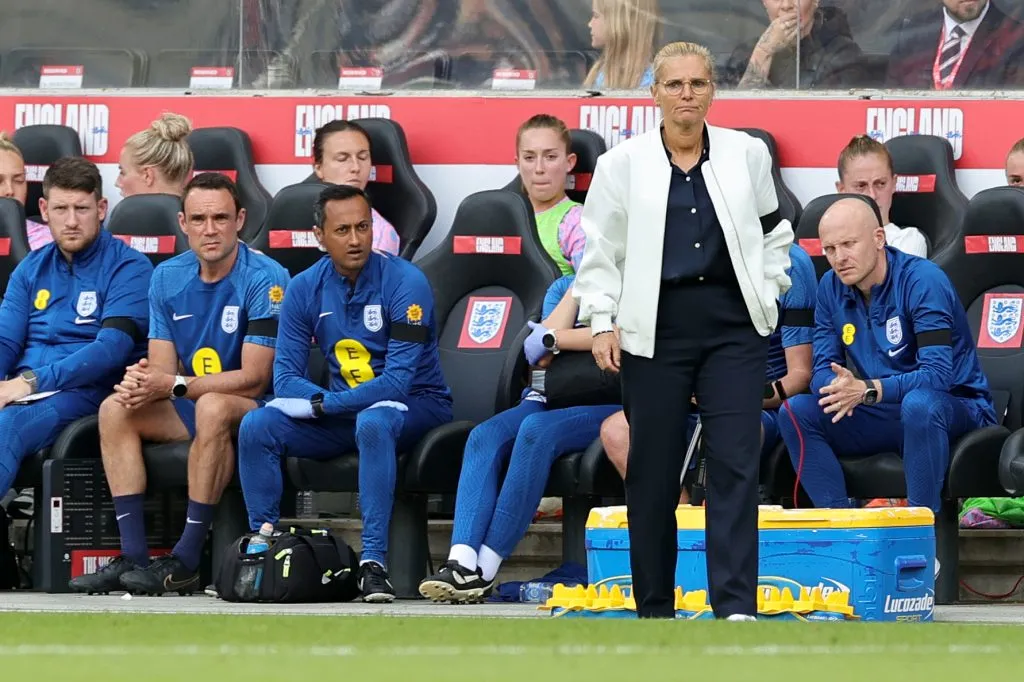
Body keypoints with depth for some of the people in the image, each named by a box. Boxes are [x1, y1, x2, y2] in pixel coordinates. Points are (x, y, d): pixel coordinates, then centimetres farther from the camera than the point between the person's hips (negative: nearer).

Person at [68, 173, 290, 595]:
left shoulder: (265, 279, -15)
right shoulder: (168, 278, 4)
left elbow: (254, 379, -19)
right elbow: (162, 369, 2)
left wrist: (173, 385, -26)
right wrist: (142, 382, -24)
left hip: (252, 410, -6)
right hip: (189, 408, 6)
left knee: (212, 406, -37)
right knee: (115, 409, -16)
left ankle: (186, 562, -34)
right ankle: (133, 556, -21)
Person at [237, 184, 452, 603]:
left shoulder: (404, 282, -16)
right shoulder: (305, 289, -1)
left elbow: (398, 380, -21)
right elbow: (286, 376, -5)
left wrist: (325, 404, -21)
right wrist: (324, 403, -25)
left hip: (417, 405, -5)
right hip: (341, 407, 5)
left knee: (373, 421, -39)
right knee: (257, 426, -17)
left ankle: (374, 562, -40)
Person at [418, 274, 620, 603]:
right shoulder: (561, 288, 23)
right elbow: (541, 354, 4)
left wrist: (552, 339, -2)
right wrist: (578, 287, 4)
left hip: (605, 405, -5)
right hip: (551, 399, 6)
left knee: (536, 431, -35)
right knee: (484, 436, -25)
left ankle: (486, 567, -33)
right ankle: (462, 562, -39)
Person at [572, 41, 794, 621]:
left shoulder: (747, 155, 7)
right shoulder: (622, 163, 3)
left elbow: (773, 234, 18)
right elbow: (601, 251, 6)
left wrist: (767, 295, 7)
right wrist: (603, 322, -2)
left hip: (733, 328, 1)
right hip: (656, 329, 0)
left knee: (735, 463, -9)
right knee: (653, 469, 3)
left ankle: (736, 607, -12)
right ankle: (654, 609, 13)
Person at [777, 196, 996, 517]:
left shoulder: (923, 280, -18)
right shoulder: (831, 287, 1)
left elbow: (938, 374, -27)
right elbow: (822, 370, -1)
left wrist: (868, 390, -40)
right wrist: (838, 386, -27)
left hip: (954, 409, -6)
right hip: (882, 416, 6)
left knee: (918, 404, -39)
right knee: (796, 412, -13)